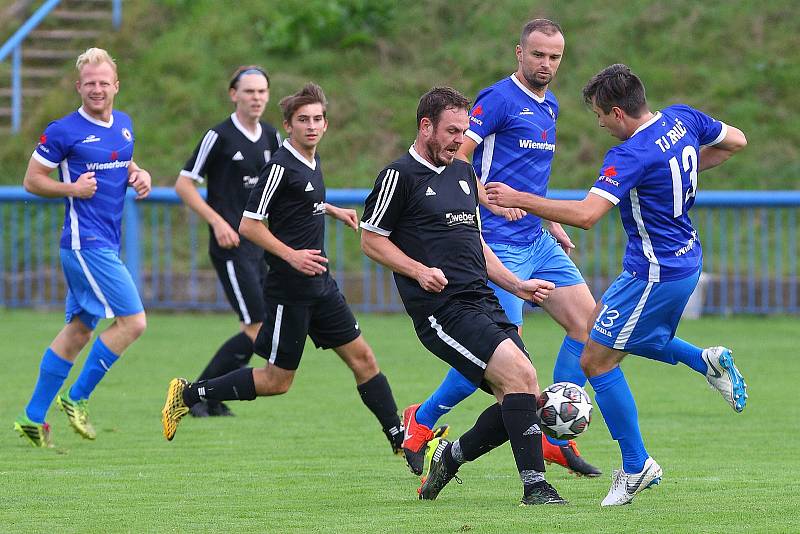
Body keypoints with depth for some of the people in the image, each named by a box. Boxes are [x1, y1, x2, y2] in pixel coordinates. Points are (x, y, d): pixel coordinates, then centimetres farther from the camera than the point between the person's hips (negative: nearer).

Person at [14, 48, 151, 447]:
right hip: (85, 242, -8)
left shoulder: (124, 125, 11)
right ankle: (77, 398, -1)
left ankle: (33, 417, 16)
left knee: (79, 330, 10)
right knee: (132, 321, -12)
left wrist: (140, 175, 7)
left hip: (107, 244, 8)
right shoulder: (63, 131, -9)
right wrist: (72, 189, -18)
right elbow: (31, 180, -3)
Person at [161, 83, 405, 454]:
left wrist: (332, 210, 25)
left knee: (362, 357, 7)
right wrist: (291, 255, -24)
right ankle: (187, 395, 10)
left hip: (320, 285, 8)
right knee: (277, 380, -2)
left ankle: (400, 439, 14)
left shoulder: (312, 161, 10)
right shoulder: (281, 166, -16)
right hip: (289, 290, -8)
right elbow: (249, 226, -18)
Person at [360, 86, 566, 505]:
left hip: (482, 302, 8)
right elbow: (371, 239, -2)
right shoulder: (400, 175, -3)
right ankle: (534, 486, -19)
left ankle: (449, 457, 17)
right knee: (518, 373, -23)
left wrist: (517, 286, 18)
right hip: (441, 309, -8)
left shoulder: (463, 173, 21)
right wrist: (419, 271, -15)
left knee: (523, 395, -3)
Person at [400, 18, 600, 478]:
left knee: (586, 322, -1)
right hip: (501, 244, -9)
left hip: (538, 241, 9)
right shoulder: (499, 99, -11)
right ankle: (421, 421, 9)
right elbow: (453, 157, -17)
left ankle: (555, 436, 7)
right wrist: (489, 197, -28)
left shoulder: (550, 107, 16)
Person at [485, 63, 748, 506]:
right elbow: (736, 141, 15)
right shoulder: (681, 118, -1)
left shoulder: (631, 156, -26)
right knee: (600, 328, 26)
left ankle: (636, 467, 7)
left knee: (596, 361, 1)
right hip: (686, 260, 10)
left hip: (655, 275, -10)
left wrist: (518, 199, -28)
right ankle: (706, 361, 15)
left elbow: (586, 214, -35)